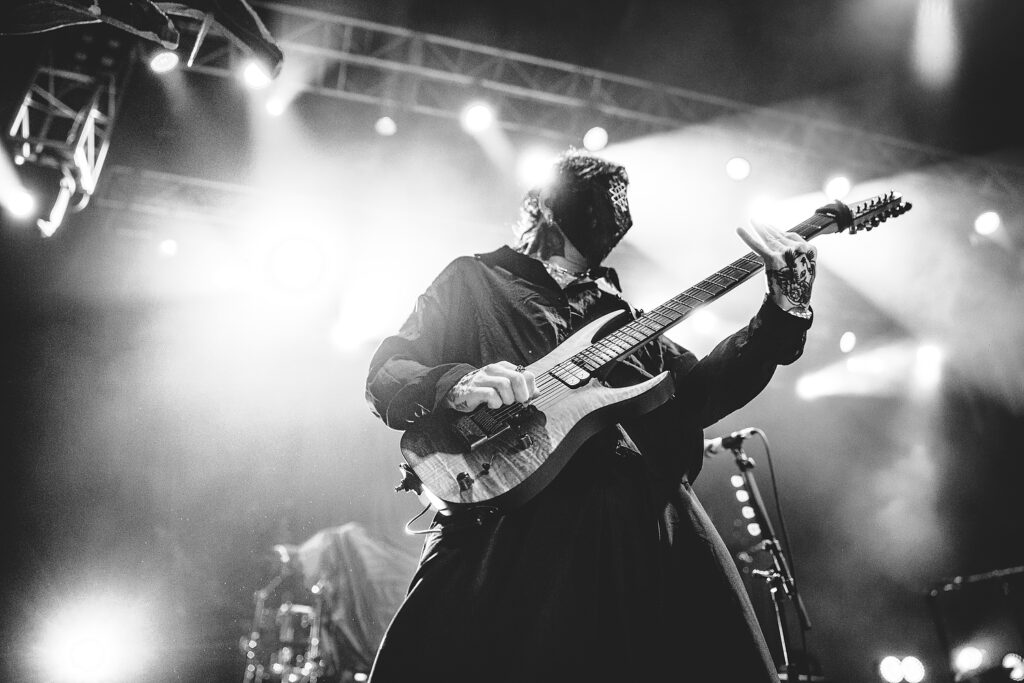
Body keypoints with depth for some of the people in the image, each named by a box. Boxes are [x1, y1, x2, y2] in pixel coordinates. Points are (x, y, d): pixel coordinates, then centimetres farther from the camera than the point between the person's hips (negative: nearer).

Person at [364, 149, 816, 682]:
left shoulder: (615, 309, 24)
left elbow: (700, 392, 17)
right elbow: (383, 378, 5)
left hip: (643, 524, 4)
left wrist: (786, 308, 8)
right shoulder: (471, 280, 13)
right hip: (510, 526, -4)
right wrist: (457, 384, -17)